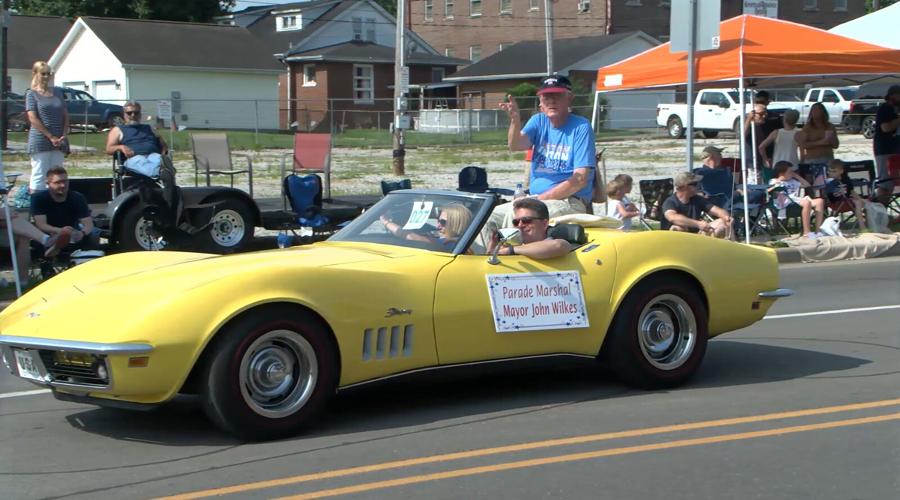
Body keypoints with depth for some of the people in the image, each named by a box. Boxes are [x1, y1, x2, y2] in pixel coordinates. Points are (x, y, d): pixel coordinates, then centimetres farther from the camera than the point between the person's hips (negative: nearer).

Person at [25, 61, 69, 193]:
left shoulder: (57, 91, 14)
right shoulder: (32, 94, 1)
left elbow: (65, 115, 14)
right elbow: (33, 118, -8)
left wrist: (64, 135, -2)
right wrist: (51, 137, -14)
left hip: (58, 141, 5)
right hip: (40, 141, -5)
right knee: (39, 176, -5)